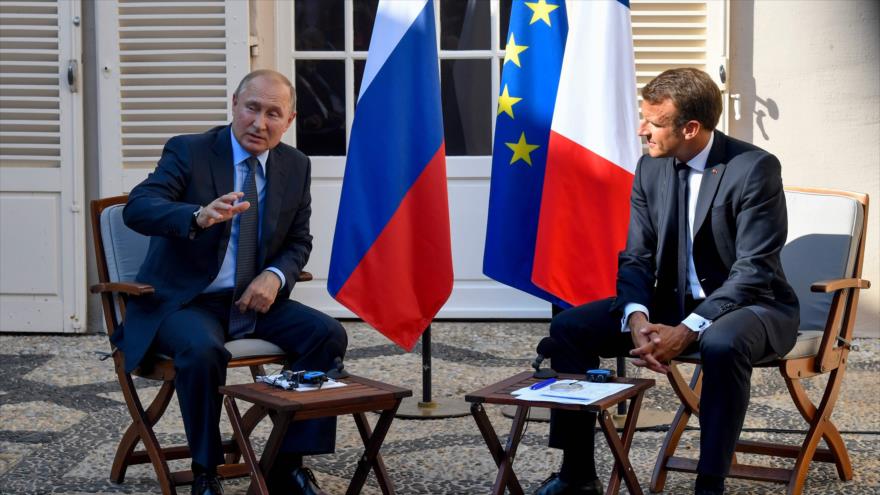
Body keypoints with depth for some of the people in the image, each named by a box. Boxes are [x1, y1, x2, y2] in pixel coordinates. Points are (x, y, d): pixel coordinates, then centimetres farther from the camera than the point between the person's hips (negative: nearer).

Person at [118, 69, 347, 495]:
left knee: (328, 335, -16)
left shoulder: (296, 166, 6)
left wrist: (275, 276, -11)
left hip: (254, 300, 5)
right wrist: (199, 217, -43)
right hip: (184, 301, -5)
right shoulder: (188, 152, -8)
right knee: (202, 350, -35)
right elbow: (137, 209, -23)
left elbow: (298, 242, 13)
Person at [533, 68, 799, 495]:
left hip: (750, 306, -6)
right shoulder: (650, 168, 2)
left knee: (722, 344, -41)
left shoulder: (756, 168, -18)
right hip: (671, 303, 6)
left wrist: (687, 331, -31)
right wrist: (636, 318, -20)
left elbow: (753, 271, -22)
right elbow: (636, 257, 1)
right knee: (569, 327, -10)